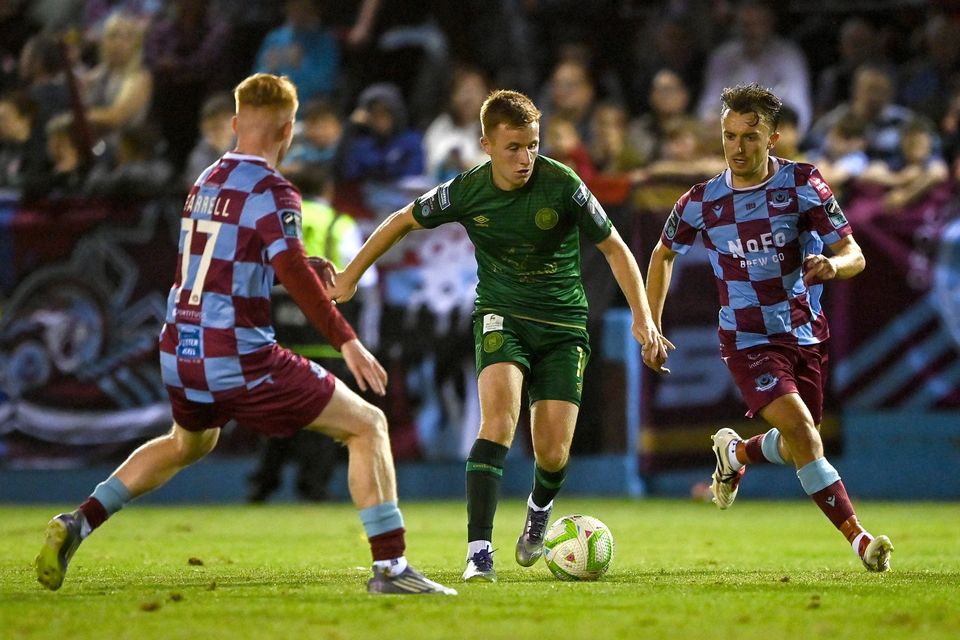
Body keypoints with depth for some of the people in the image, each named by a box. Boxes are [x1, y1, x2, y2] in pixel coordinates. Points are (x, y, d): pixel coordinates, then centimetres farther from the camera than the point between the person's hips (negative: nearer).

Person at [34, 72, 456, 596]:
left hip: (180, 356, 8)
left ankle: (77, 523, 26)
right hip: (239, 361, -8)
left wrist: (310, 272, 23)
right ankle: (389, 567, -10)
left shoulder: (206, 181, 12)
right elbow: (292, 272, -26)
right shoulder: (272, 193, -12)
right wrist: (346, 340, -28)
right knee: (366, 425, 0)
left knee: (187, 444, 37)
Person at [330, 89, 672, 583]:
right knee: (500, 417, -27)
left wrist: (642, 318, -14)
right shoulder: (467, 191, -10)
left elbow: (613, 248, -6)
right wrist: (351, 276, 14)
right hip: (501, 315, 0)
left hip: (563, 323, 0)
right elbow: (404, 221, 8)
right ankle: (479, 551, -28)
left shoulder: (562, 184, -16)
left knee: (553, 453, -6)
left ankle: (540, 507, 32)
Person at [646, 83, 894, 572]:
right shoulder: (702, 202, -5)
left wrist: (834, 264, -33)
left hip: (806, 335, 2)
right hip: (747, 342, -2)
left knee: (798, 447, 12)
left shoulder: (802, 183, -7)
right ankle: (858, 538, -19)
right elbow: (664, 253, 14)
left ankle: (734, 452, 46)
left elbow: (854, 255, -9)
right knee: (800, 427, -22)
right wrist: (651, 326, 11)